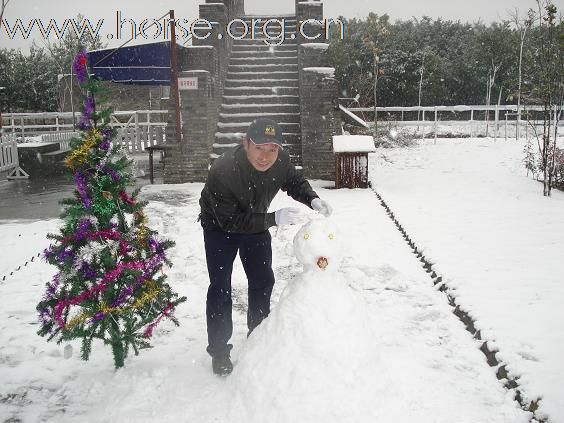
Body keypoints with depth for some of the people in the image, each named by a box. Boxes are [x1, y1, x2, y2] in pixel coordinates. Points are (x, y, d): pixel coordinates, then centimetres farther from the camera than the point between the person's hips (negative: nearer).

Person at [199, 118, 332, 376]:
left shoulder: (281, 161, -24)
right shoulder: (222, 171, -41)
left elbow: (295, 181, -2)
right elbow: (230, 221, -36)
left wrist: (313, 200, -23)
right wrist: (274, 218, -44)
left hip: (257, 223, 5)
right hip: (220, 226, -5)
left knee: (263, 281, 11)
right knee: (220, 286, -6)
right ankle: (219, 350, 9)